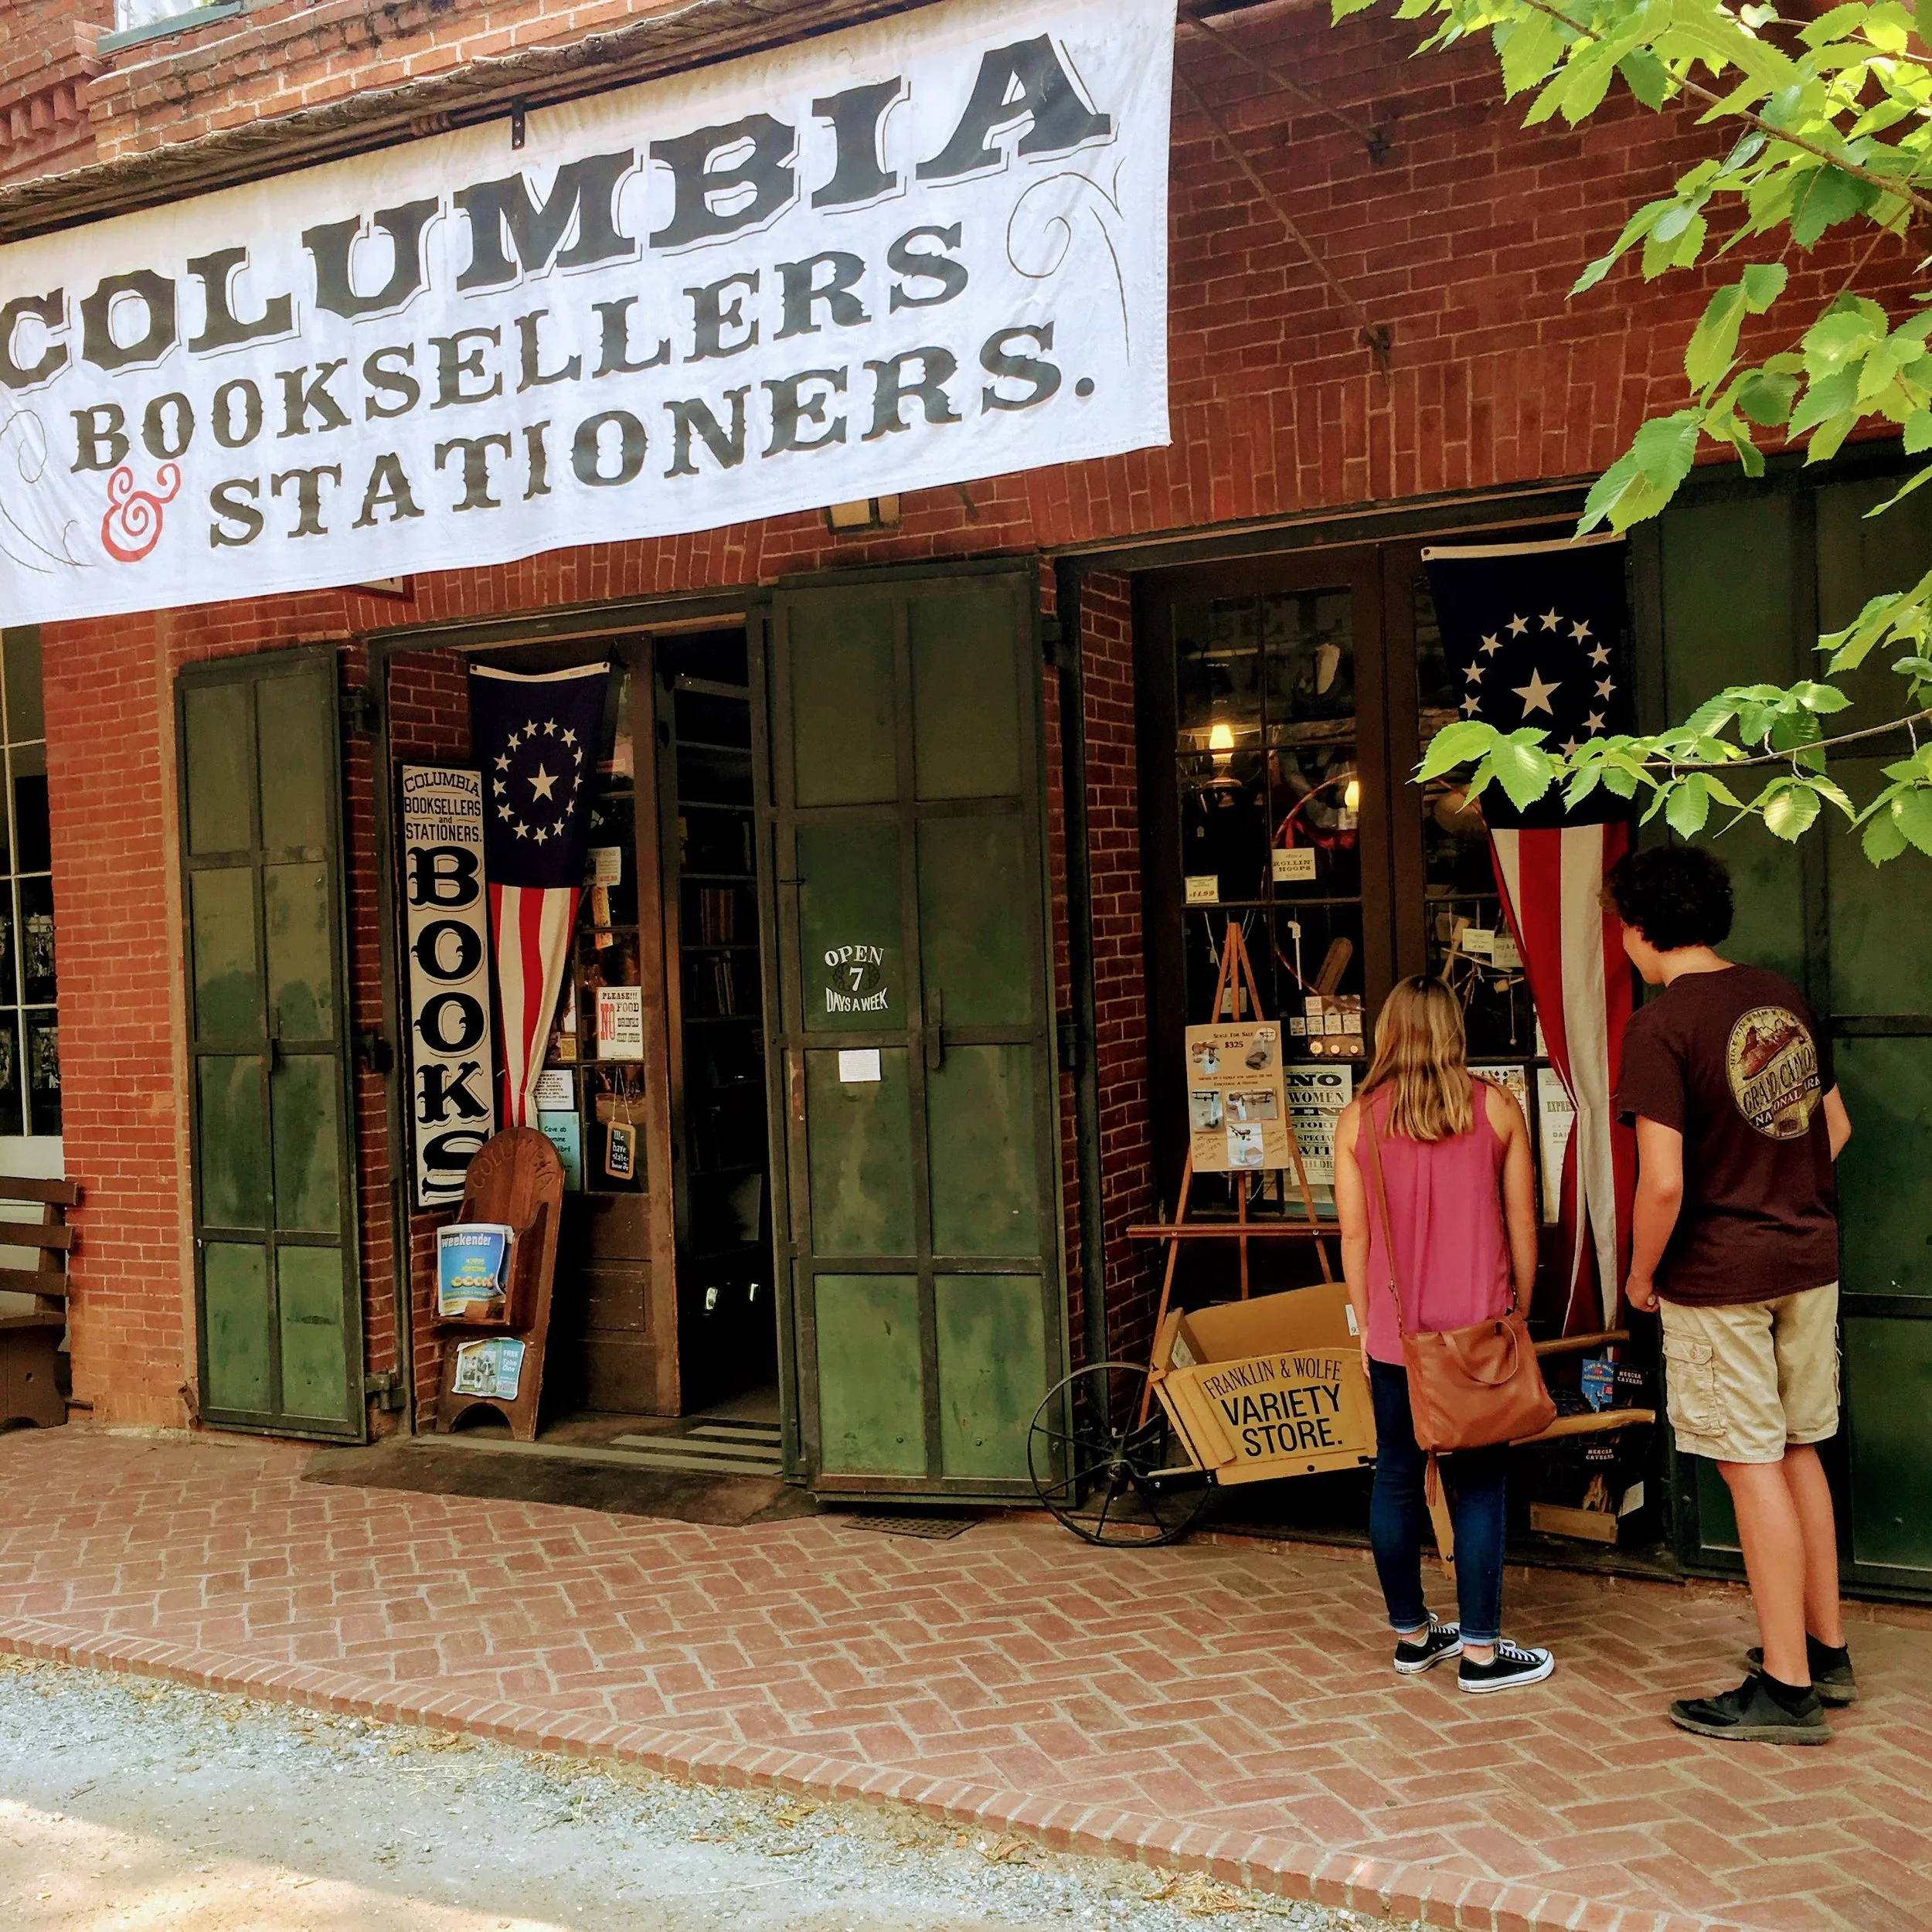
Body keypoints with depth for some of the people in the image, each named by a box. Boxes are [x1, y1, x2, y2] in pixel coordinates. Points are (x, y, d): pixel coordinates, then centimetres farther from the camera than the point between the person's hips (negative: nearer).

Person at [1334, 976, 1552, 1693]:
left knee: (1396, 1479, 12)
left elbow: (1354, 1235, 2)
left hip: (1395, 1333, 1)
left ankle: (1411, 1634, 22)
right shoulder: (1498, 1110, -2)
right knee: (1478, 1485, 4)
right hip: (1479, 1331, -1)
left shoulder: (1358, 1120, -1)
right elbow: (1522, 1224, 1)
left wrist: (1367, 1324, 12)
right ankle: (1480, 1649, 7)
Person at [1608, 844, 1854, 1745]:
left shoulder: (1661, 1026, -18)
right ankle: (1827, 1648, 30)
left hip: (1718, 1274, -7)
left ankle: (1785, 1687, 9)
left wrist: (1641, 1273, -6)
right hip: (1809, 1257, 7)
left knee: (1753, 1467, 0)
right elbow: (1835, 1125, 14)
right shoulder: (1782, 997, 5)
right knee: (1797, 1451, 18)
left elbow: (1664, 1182, -22)